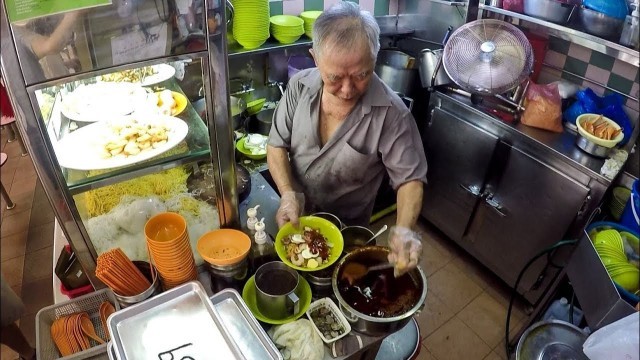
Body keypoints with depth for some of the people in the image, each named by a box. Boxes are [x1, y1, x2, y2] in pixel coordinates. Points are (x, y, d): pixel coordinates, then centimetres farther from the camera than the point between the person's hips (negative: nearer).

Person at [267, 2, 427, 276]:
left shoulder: (391, 113, -26)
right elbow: (277, 145, -9)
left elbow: (409, 178, -19)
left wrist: (404, 230, -37)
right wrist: (288, 194, -25)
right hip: (294, 214, 3)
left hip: (347, 227, -3)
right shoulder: (299, 86, -17)